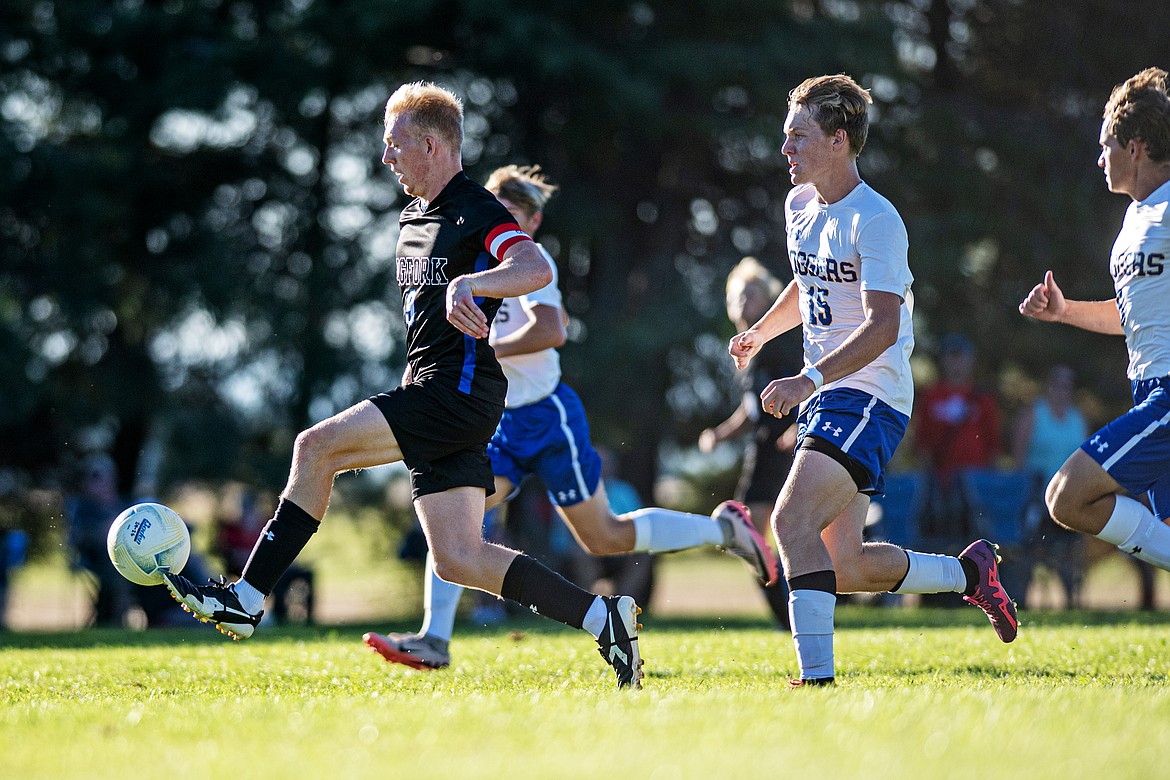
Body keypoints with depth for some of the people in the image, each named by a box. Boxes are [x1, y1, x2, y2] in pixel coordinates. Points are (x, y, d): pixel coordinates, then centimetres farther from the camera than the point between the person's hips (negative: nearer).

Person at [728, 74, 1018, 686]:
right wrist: (760, 332, 16)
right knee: (846, 568, 8)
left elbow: (883, 325, -25)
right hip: (826, 400, 9)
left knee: (792, 521, -26)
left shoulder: (874, 220, -16)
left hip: (869, 398, -9)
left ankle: (817, 675, -28)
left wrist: (808, 379, -33)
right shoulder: (800, 206, 11)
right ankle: (969, 572, 30)